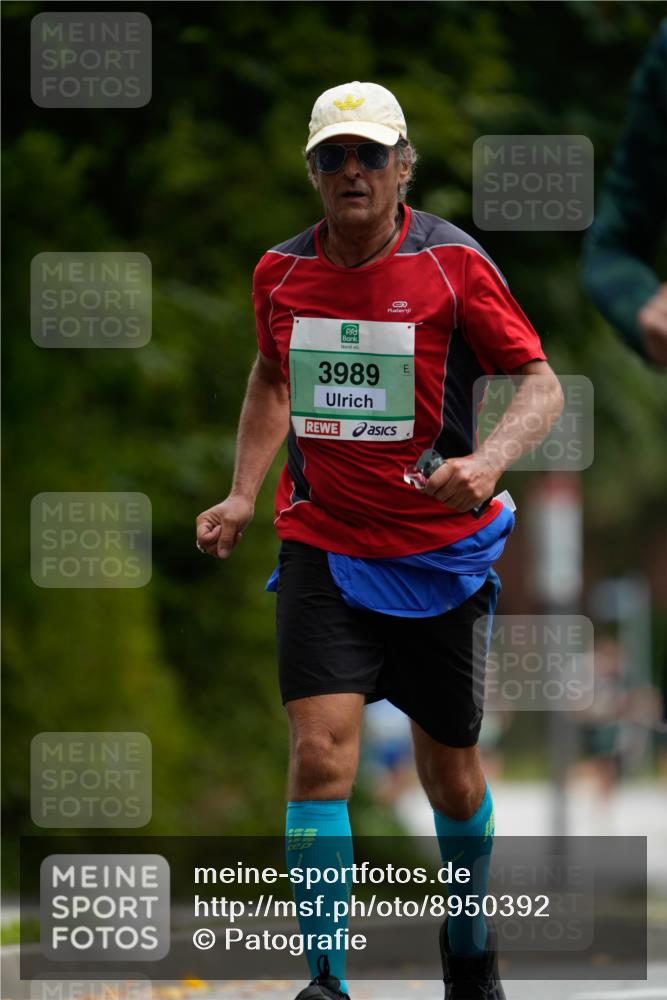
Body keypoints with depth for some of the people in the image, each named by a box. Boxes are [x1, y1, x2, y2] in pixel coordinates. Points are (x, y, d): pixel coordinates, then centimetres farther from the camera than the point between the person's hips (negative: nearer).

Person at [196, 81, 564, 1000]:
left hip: (439, 553, -1)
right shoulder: (281, 271, 2)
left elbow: (541, 384, -8)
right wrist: (243, 494, 11)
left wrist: (489, 459, -27)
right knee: (320, 754, -17)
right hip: (320, 551, 1)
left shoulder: (454, 263, -9)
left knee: (449, 771, 11)